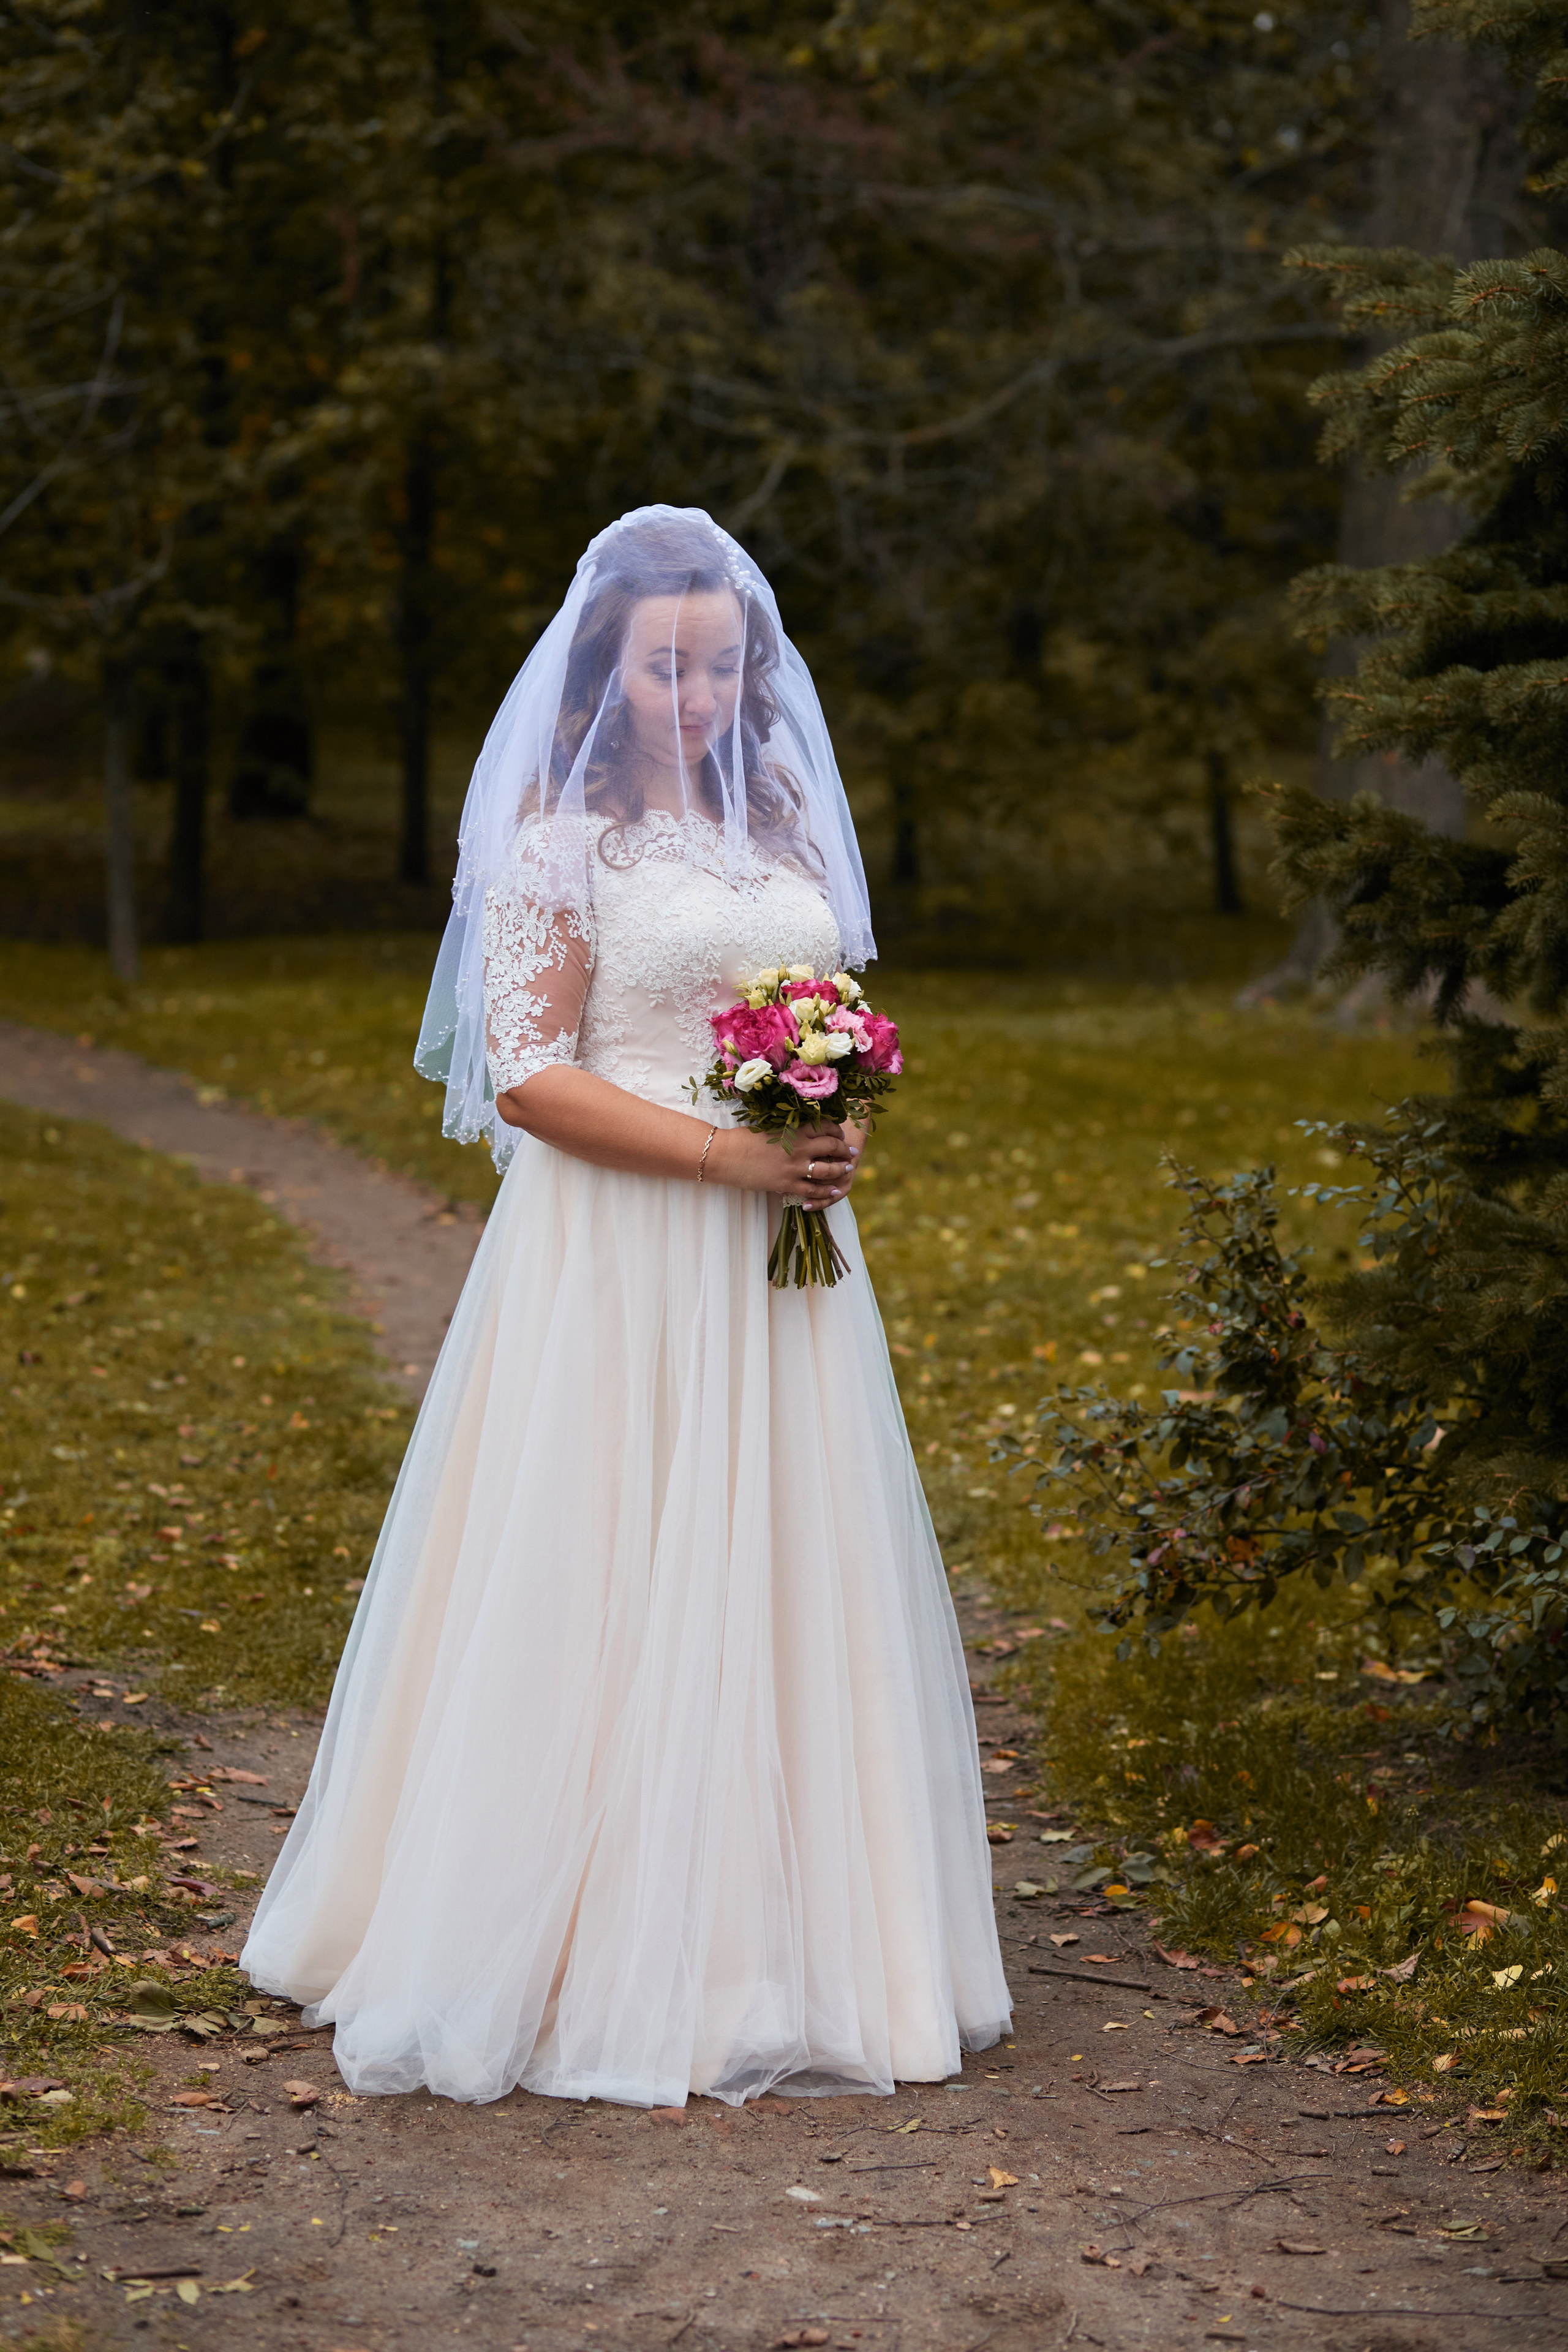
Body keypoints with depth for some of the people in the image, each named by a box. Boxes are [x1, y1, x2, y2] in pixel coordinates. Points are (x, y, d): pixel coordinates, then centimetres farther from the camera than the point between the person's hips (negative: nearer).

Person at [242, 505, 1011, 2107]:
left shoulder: (783, 823, 14)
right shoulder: (561, 836, -5)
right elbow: (529, 1074, -11)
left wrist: (834, 1125, -1)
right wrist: (726, 1154, -18)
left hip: (778, 1256, 6)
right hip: (621, 1254, -6)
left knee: (775, 1581, 8)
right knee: (608, 1593, -3)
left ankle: (774, 1939, 19)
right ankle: (608, 1960, 8)